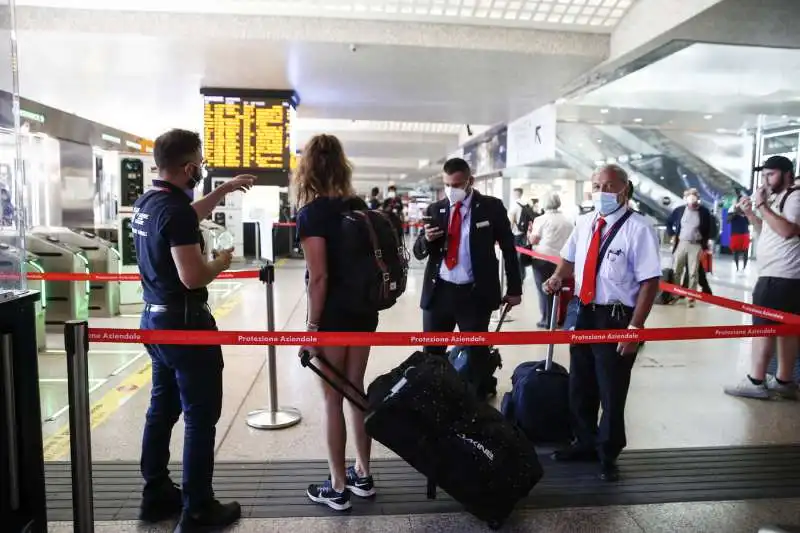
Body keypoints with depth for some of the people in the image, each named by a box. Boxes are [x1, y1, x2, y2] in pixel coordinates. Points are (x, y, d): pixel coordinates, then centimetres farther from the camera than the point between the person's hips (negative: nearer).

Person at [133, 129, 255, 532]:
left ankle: (156, 495, 29)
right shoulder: (175, 210, -22)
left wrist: (224, 190, 27)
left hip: (154, 320, 10)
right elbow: (193, 277, -26)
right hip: (185, 324, -10)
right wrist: (222, 261, -7)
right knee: (200, 417, 1)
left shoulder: (145, 204, 7)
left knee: (162, 410, 18)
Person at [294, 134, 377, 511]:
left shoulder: (312, 213, -13)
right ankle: (363, 476, 29)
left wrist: (312, 326, -11)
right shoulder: (358, 205, 6)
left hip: (333, 316, -6)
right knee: (356, 390, 16)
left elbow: (318, 277, -18)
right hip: (364, 311, 6)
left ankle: (337, 488, 18)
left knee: (332, 399, 5)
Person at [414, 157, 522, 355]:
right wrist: (426, 239, -15)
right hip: (439, 292, 3)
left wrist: (514, 289, 5)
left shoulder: (491, 207, -2)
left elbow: (508, 248, 5)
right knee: (431, 355, 11)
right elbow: (419, 252, 8)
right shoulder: (435, 209, 5)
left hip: (475, 294, -2)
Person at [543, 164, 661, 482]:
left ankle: (607, 456, 30)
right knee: (579, 386, 19)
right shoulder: (584, 223, 5)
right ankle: (585, 443, 40)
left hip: (616, 318, -7)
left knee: (611, 392, 8)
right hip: (584, 313, 7)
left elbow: (650, 282, -18)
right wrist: (558, 278, 0)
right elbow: (570, 258, 21)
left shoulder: (638, 228, -16)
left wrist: (634, 327, -22)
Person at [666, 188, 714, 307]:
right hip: (681, 243, 2)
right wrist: (672, 235, 5)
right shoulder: (679, 210, 2)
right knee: (676, 271, 4)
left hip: (696, 245, -1)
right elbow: (669, 223, 15)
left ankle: (691, 297, 6)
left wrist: (705, 242, 2)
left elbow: (710, 228, 8)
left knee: (693, 273, 1)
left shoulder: (704, 211, -1)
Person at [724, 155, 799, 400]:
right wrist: (750, 213, 11)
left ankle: (756, 382, -8)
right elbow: (767, 231, 24)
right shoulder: (778, 199, 20)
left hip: (780, 276, -10)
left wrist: (762, 207, -21)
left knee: (762, 325, -10)